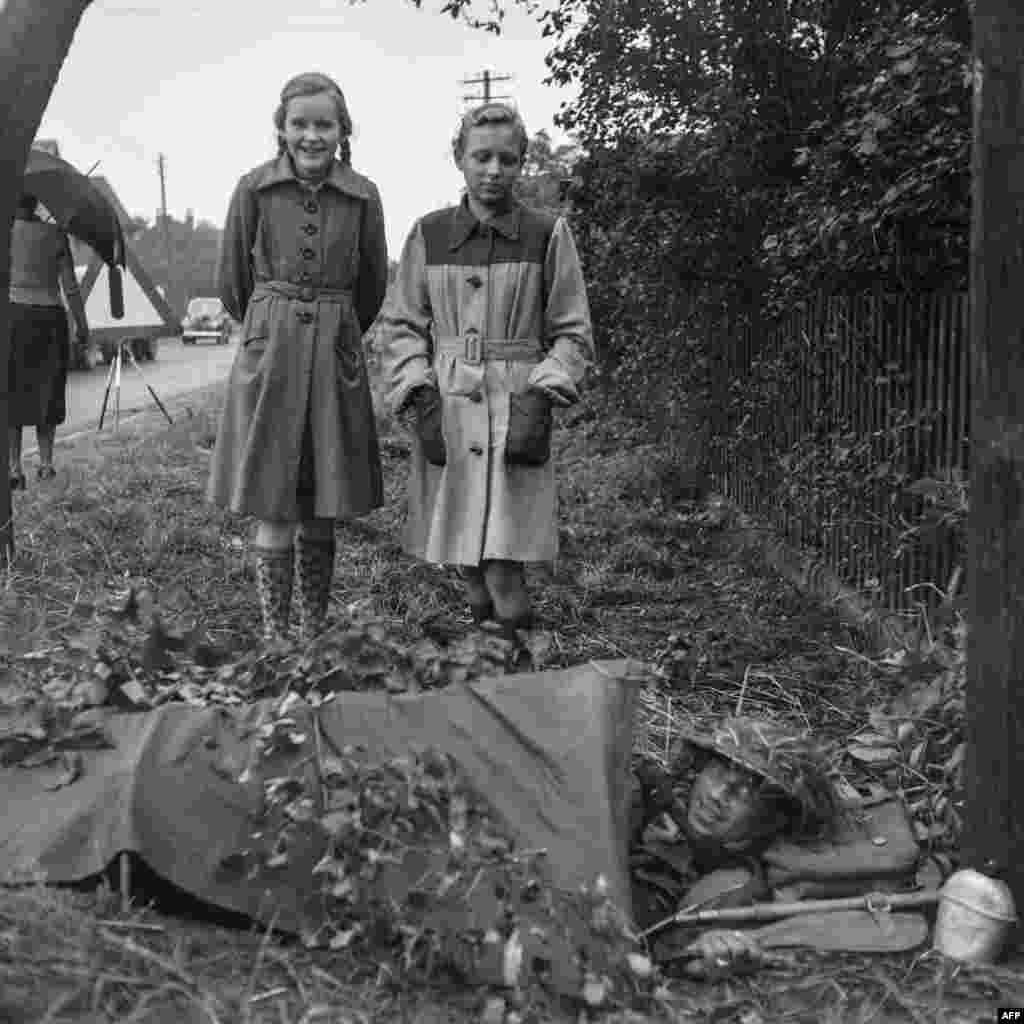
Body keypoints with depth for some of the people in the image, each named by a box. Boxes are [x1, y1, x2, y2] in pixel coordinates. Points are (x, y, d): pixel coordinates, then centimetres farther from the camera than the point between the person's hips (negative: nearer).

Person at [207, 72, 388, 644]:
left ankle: (314, 633, 18)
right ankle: (275, 635, 9)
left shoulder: (363, 197, 1)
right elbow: (234, 283, 9)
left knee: (321, 513, 7)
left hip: (336, 356, 1)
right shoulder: (254, 190, -2)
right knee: (274, 511, -1)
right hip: (269, 355, -1)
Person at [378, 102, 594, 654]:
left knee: (504, 562, -9)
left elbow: (572, 332, 5)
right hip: (446, 408, 2)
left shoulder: (548, 235, 2)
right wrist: (420, 397, -5)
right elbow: (400, 325, 9)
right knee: (463, 554, 6)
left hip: (516, 411, -2)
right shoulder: (428, 235, 7)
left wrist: (541, 398, -9)